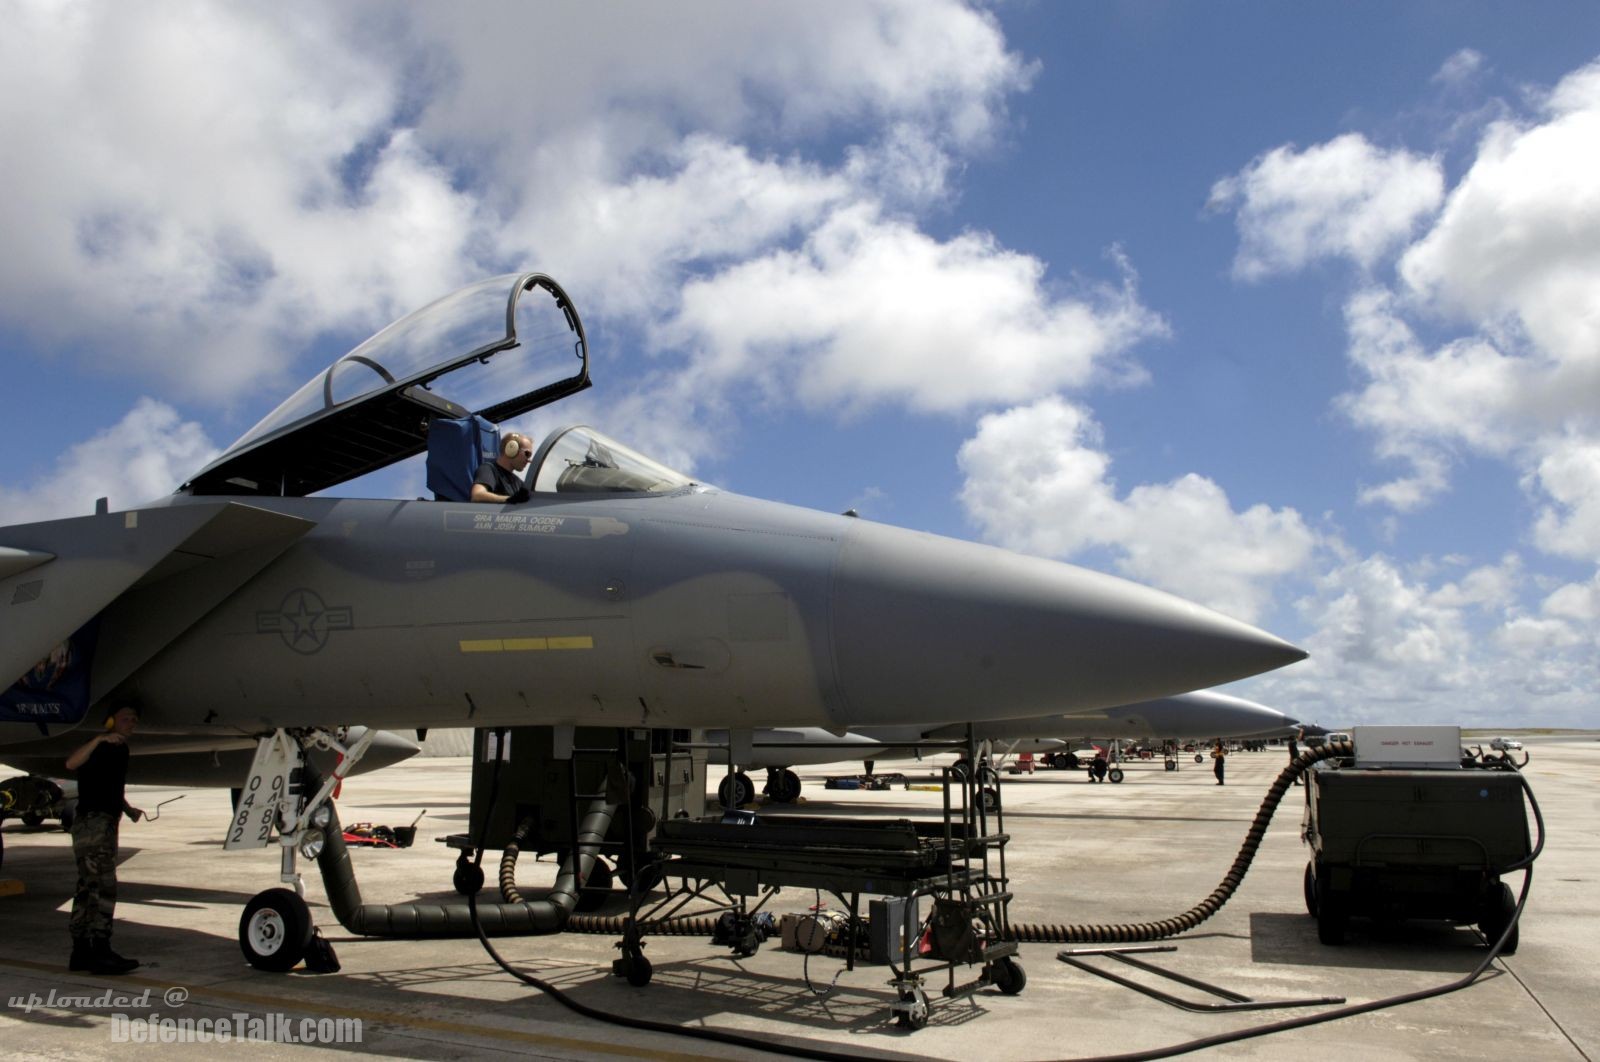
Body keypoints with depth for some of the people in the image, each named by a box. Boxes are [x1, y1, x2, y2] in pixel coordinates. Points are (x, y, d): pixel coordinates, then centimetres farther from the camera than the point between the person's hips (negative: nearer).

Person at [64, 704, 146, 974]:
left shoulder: (120, 749, 18)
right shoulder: (99, 746, -9)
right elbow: (71, 763, -30)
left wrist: (128, 809, 12)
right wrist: (99, 739, -39)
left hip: (107, 823, 10)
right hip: (92, 822, -10)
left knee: (88, 888, 12)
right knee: (103, 886, -12)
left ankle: (81, 952, 17)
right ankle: (99, 952, -12)